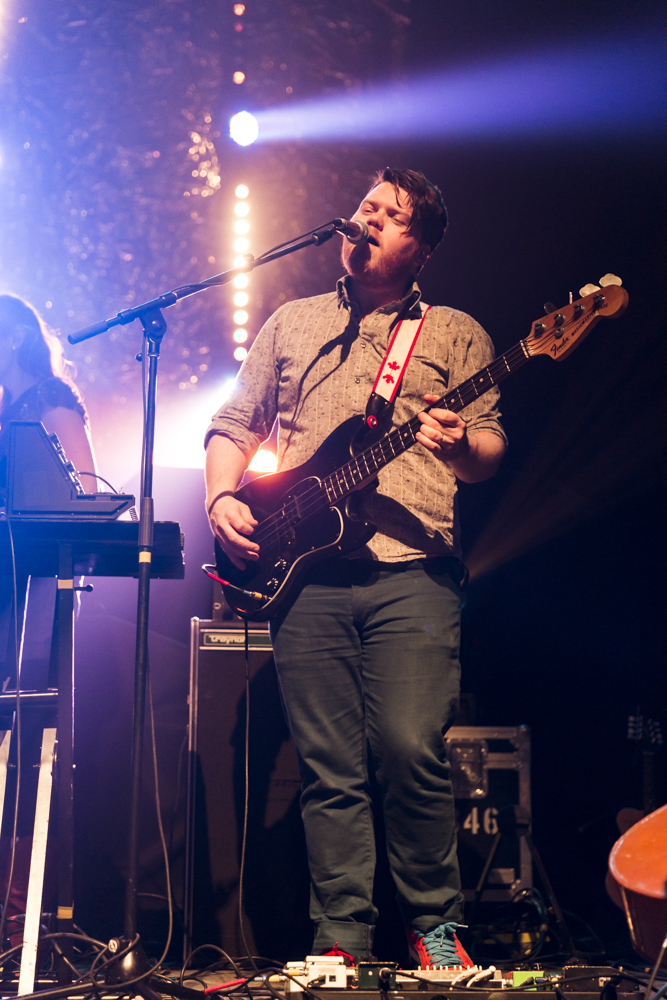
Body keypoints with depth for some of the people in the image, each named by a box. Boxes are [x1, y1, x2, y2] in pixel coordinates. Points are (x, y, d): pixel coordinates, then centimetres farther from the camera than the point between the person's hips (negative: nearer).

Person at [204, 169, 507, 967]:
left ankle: (435, 923, 6)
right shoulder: (291, 324, 22)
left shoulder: (455, 333, 15)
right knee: (329, 771, 1)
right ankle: (341, 940, 9)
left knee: (411, 751, -12)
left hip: (412, 570, -2)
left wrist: (461, 445, -15)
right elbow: (234, 425, 22)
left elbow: (491, 451, 9)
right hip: (304, 572, 2)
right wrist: (222, 498, 3)